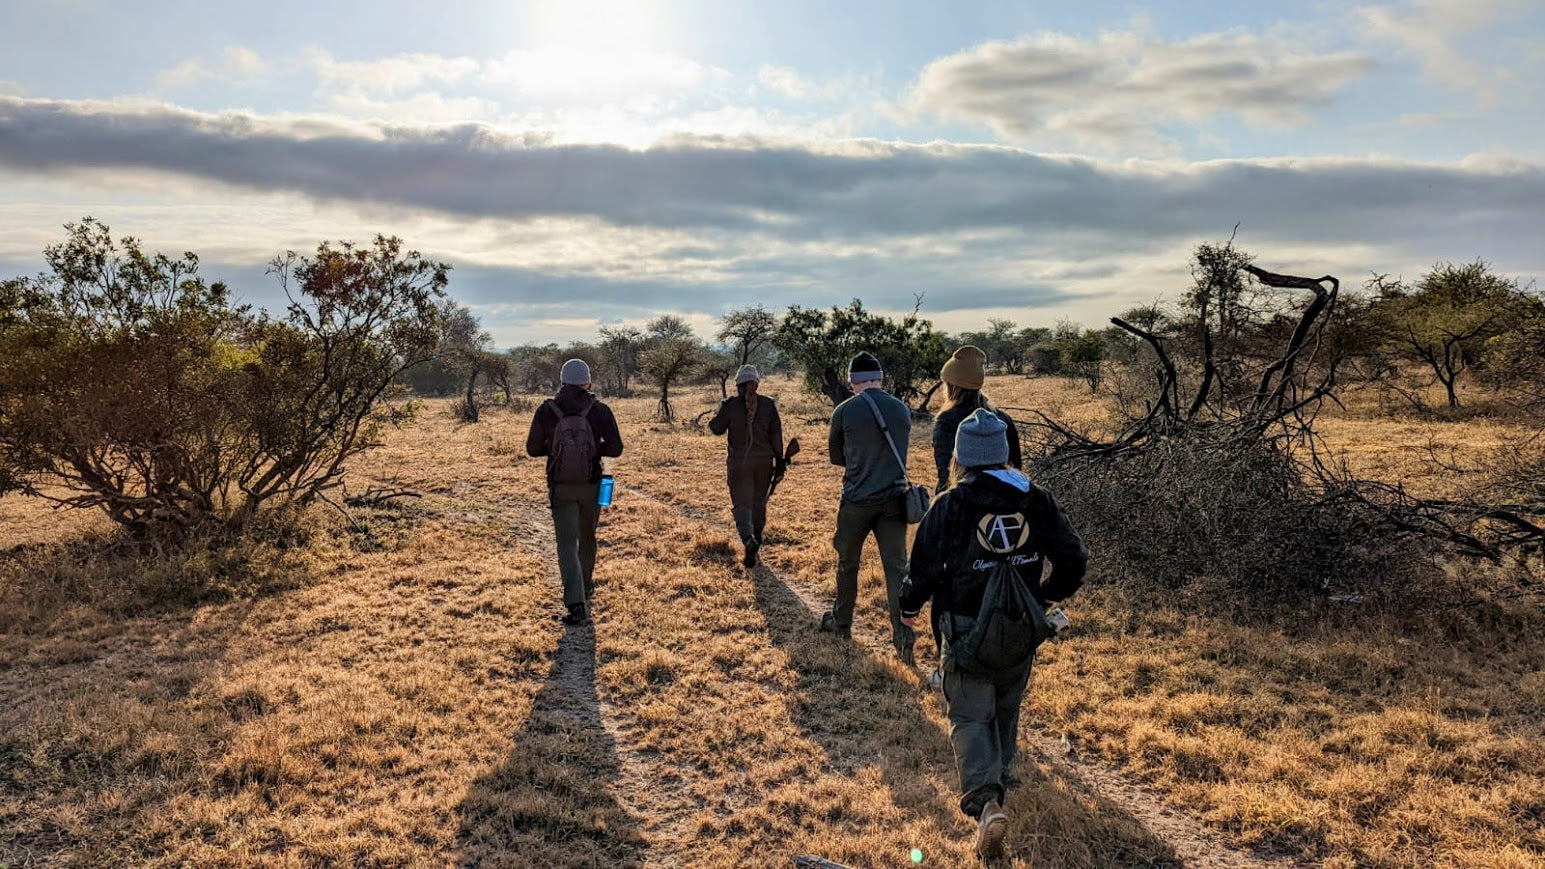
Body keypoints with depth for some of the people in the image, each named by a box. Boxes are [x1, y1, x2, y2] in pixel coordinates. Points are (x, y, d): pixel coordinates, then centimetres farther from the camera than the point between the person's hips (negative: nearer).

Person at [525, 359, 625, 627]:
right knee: (587, 537, 22)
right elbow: (615, 448, -10)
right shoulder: (600, 410, -8)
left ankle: (576, 603, -13)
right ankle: (585, 586, 41)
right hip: (591, 486, 1)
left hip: (560, 488, -1)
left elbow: (533, 448, -1)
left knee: (567, 544, 0)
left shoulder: (546, 411, -7)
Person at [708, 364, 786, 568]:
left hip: (739, 462, -3)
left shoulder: (730, 405, -8)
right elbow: (776, 434, 0)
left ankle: (748, 539, -24)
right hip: (764, 461, 3)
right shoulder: (768, 405, -1)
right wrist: (779, 460, 6)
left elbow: (716, 428, 1)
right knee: (759, 501, 20)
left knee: (741, 503, -1)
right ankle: (757, 538, 35)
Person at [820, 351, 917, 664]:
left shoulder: (844, 411, -7)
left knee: (847, 564, 17)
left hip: (856, 501, -2)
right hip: (894, 500, 2)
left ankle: (841, 622, 32)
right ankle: (903, 636, -6)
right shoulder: (902, 410, 2)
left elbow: (836, 456, 5)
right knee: (896, 568, 3)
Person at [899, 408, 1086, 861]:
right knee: (1007, 707, 25)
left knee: (969, 715, 2)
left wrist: (910, 607, 8)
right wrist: (1047, 595, 18)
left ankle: (986, 800, -17)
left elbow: (924, 567, -11)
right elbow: (1073, 558, 0)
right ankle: (1000, 774, 45)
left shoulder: (950, 505, -15)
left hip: (967, 629, -4)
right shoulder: (1036, 500, -4)